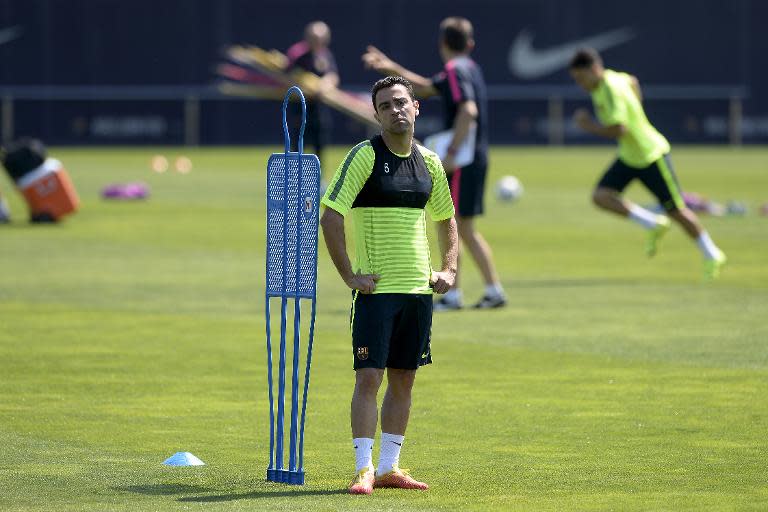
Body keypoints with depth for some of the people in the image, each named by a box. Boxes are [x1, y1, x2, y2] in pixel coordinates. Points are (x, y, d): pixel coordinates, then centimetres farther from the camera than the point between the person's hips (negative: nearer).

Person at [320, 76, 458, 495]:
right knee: (369, 377, -9)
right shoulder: (364, 157, -7)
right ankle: (363, 470, -7)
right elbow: (330, 217, -12)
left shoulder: (429, 162, 11)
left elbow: (446, 220, 25)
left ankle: (389, 467, 15)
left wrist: (449, 269, 13)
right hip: (376, 288, -6)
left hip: (419, 288, 6)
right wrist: (349, 276, -15)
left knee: (403, 379, 8)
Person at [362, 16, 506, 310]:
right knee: (465, 229, 15)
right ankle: (494, 290, 14)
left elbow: (468, 110, -26)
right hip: (477, 158, 9)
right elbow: (425, 88, 29)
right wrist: (391, 69, 27)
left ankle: (453, 295, -4)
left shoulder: (455, 70, -12)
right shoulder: (468, 68, 17)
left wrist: (452, 153, -25)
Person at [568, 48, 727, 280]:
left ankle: (712, 256, 20)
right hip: (629, 156, 9)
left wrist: (590, 126, -23)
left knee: (677, 211, 1)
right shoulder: (610, 77, 1)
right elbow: (632, 82, 23)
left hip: (651, 154, -9)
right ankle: (653, 224, 2)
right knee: (601, 196, -11)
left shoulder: (611, 90, -27)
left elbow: (619, 130, -36)